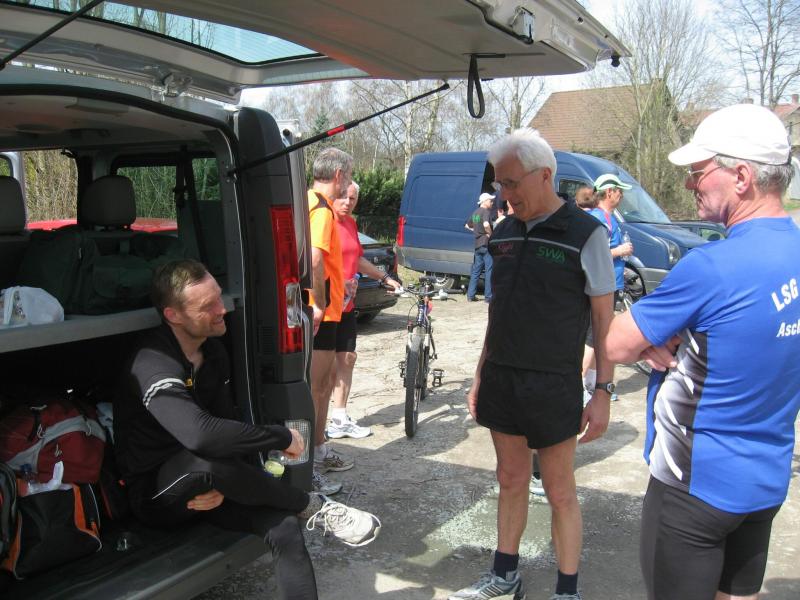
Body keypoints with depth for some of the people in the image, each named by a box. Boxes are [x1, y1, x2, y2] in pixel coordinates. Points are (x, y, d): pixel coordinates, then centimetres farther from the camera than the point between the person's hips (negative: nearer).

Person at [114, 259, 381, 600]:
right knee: (204, 460, -40)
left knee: (285, 527, -21)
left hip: (201, 483, 6)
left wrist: (223, 484, -16)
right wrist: (282, 437, -31)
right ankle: (314, 507, -20)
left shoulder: (213, 351, 1)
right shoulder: (154, 367, -27)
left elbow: (226, 422, 4)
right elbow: (201, 435, -44)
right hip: (156, 494, -6)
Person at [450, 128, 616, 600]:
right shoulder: (505, 232, 7)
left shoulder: (585, 234, -10)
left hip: (553, 387, -5)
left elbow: (604, 320, -9)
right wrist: (481, 376, 14)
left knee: (559, 491, 7)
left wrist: (603, 393, -12)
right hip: (502, 380, 5)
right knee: (511, 481, 17)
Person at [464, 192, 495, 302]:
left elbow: (467, 226, 27)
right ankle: (488, 296, -4)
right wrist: (490, 234, -15)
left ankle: (470, 295, 13)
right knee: (489, 270, -4)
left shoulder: (475, 212, 16)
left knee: (476, 270, 12)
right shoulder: (486, 211, -11)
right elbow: (486, 224, -29)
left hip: (477, 245, 9)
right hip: (486, 244, -9)